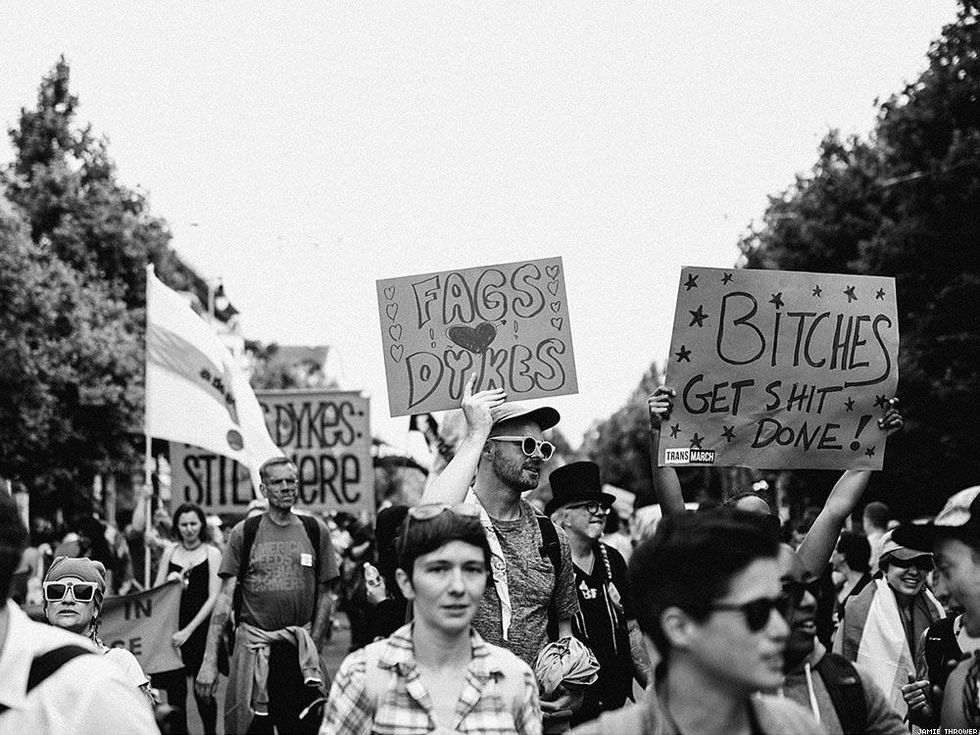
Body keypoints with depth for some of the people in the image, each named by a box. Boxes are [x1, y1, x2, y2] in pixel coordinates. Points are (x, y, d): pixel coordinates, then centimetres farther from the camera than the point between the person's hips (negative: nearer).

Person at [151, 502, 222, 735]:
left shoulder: (212, 553, 1)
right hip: (172, 629, 3)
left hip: (201, 629, -2)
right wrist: (169, 583, -11)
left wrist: (189, 630, -13)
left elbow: (213, 598, -6)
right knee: (175, 691, 1)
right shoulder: (170, 553, 10)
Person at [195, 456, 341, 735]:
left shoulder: (315, 531, 5)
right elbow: (225, 596, -2)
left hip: (300, 648, 1)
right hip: (253, 642, -1)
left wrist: (313, 646, -1)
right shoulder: (244, 532, 1)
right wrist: (209, 660, -9)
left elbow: (325, 594, 8)